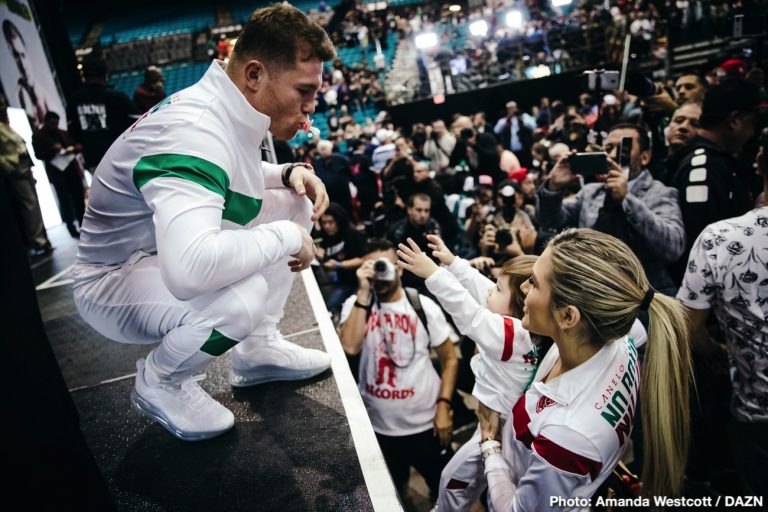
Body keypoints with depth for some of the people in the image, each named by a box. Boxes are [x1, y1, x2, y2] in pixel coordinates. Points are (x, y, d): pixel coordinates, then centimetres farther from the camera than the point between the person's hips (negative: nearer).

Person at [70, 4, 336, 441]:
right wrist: (286, 237, -31)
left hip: (176, 250, 9)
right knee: (242, 296, -37)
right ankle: (159, 383, -3)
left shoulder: (231, 110, -5)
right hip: (114, 279, -9)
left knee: (294, 203, 2)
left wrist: (290, 173, -5)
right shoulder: (193, 132, -33)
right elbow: (190, 268, -48)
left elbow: (235, 175, 17)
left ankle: (258, 349, 9)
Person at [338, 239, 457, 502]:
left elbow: (449, 359, -1)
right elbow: (350, 348, -27)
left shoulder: (424, 306, -8)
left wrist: (444, 406, -10)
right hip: (378, 426, 1)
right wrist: (364, 293, -26)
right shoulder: (355, 305, -8)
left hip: (425, 422, -1)